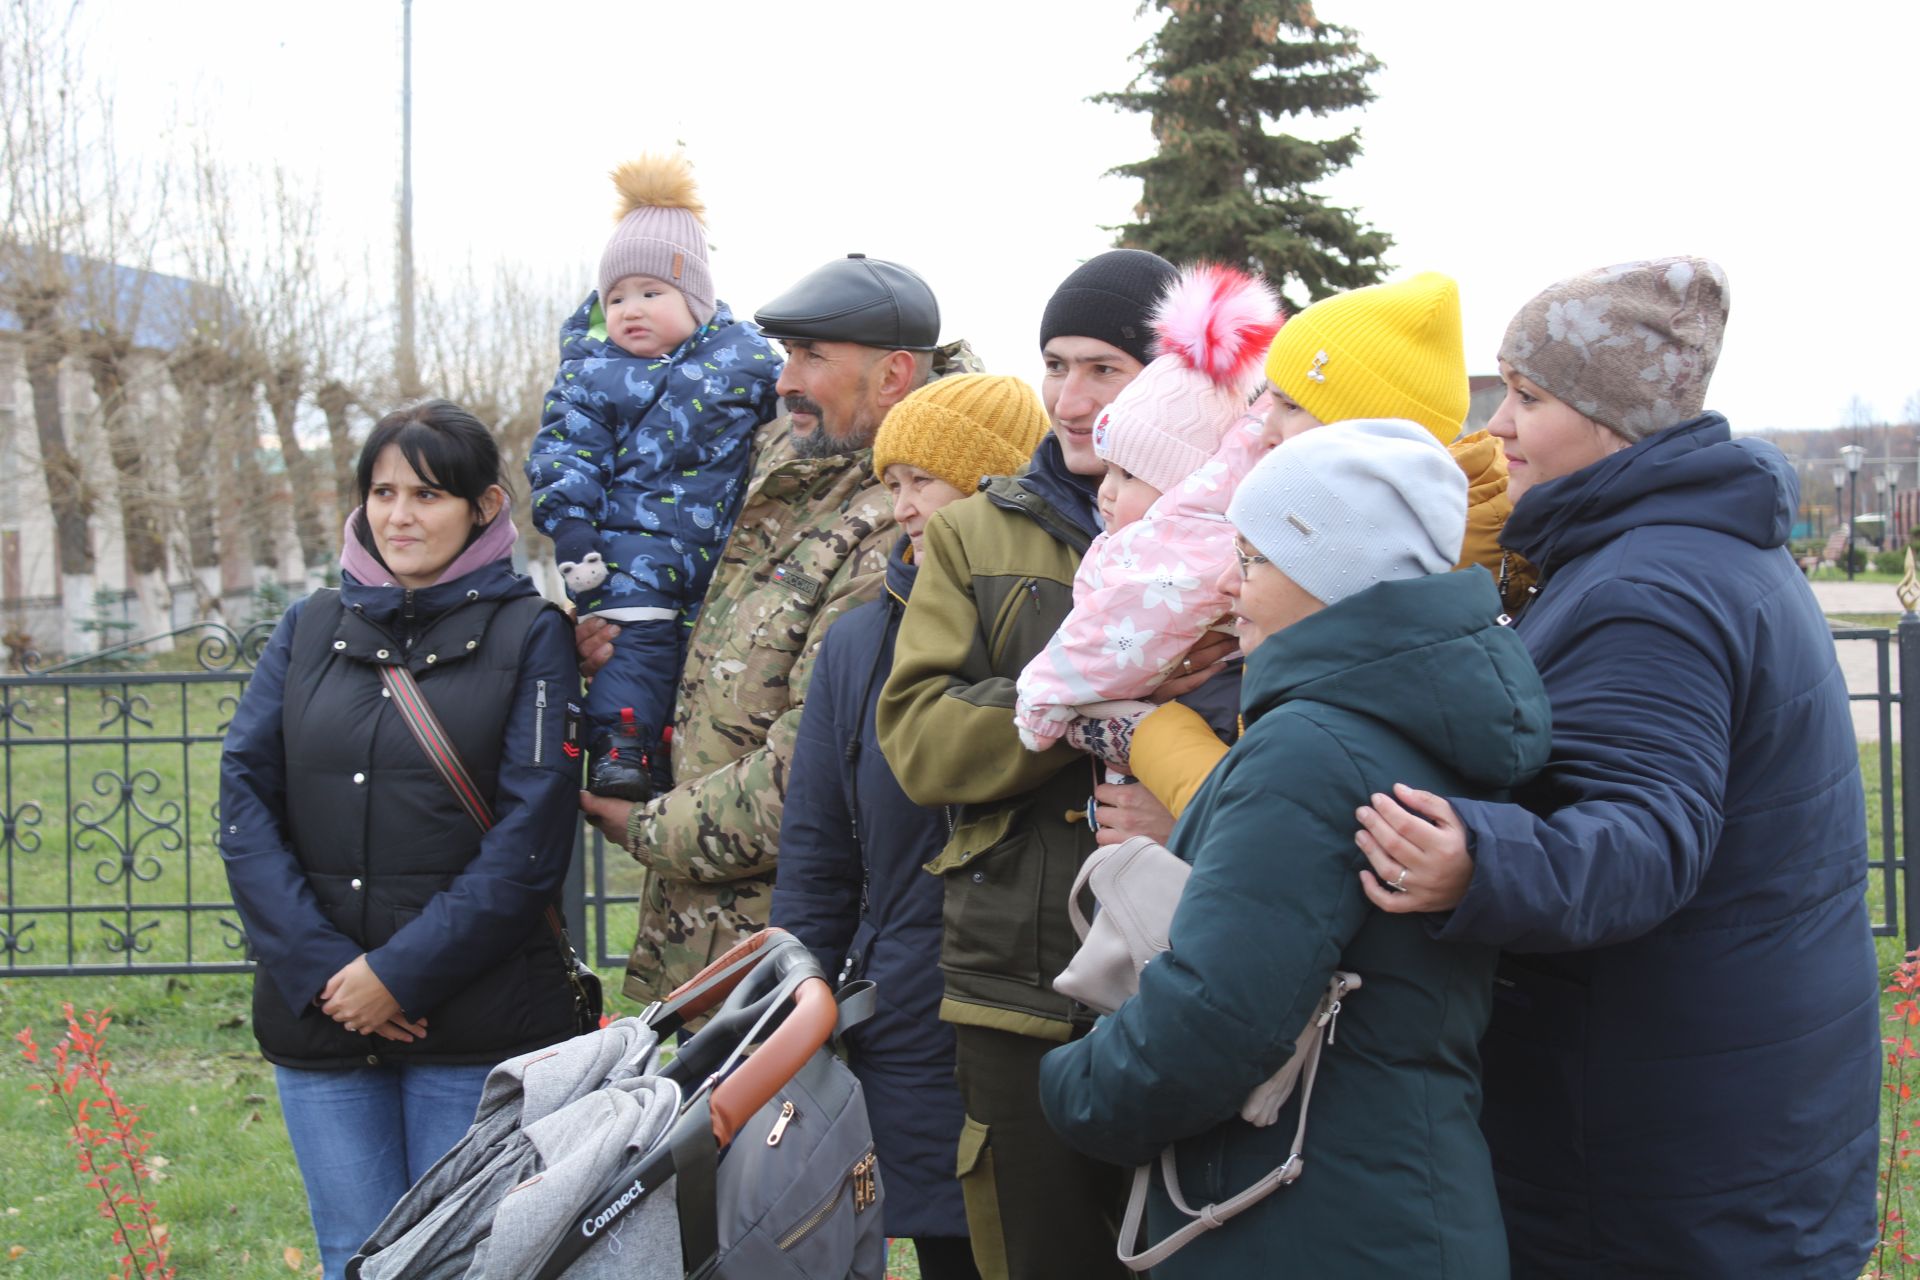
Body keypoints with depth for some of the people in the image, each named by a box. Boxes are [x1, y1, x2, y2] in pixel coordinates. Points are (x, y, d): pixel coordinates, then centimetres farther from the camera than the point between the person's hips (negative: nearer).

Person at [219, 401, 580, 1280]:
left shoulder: (528, 633, 0)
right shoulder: (309, 629, 11)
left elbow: (530, 836, -8)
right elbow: (244, 802, 2)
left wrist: (401, 973, -13)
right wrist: (317, 968, -10)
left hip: (478, 1022, -3)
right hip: (318, 1011, 3)